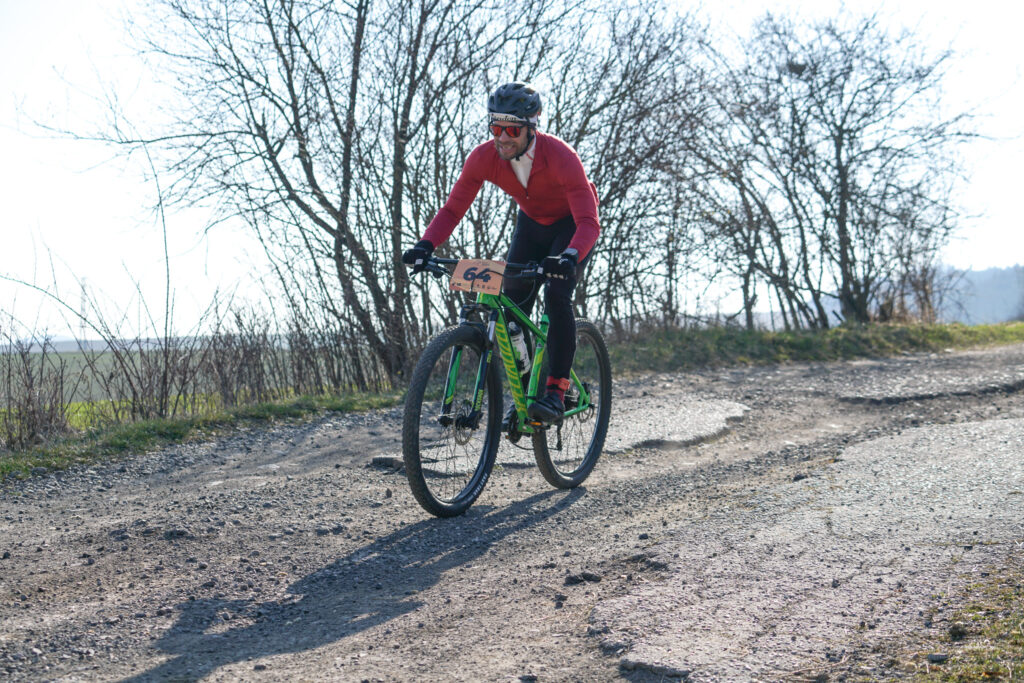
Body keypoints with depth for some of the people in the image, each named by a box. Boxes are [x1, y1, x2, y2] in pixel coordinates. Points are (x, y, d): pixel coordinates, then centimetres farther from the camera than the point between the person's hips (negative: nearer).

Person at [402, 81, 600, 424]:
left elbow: (588, 222, -40)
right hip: (531, 222, 5)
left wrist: (570, 257, -60)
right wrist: (425, 245, -37)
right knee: (512, 303, -8)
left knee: (557, 296, -25)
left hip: (572, 225, -4)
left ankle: (556, 391, -16)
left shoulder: (560, 157, -35)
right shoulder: (483, 158, -23)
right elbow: (452, 208, -19)